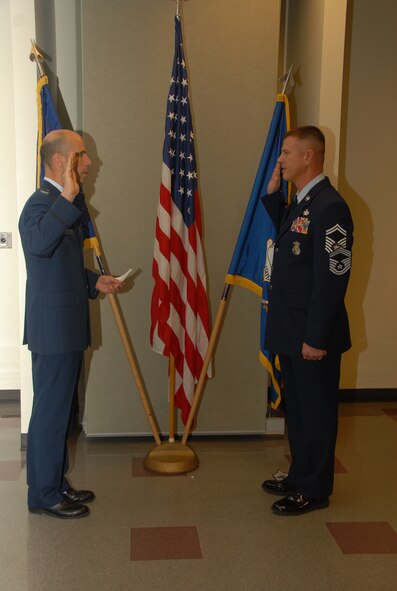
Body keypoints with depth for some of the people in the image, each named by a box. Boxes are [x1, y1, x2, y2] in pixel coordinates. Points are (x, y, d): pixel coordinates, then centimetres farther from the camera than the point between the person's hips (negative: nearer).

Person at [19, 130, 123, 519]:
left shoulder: (63, 204, 15)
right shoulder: (40, 204, -17)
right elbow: (39, 243, -41)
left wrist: (94, 281, 12)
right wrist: (68, 198, -40)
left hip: (67, 326, 10)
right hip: (53, 329, -10)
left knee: (59, 409, 17)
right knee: (50, 410, 0)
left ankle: (56, 483, 30)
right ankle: (43, 495, 14)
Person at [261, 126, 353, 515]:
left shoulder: (329, 208, -20)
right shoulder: (301, 202, 9)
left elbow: (332, 279, -23)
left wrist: (316, 338, -21)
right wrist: (273, 195, 11)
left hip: (313, 335, -9)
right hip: (290, 330, 10)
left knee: (316, 411, 6)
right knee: (297, 407, 20)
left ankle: (315, 490, 22)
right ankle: (300, 475, 37)